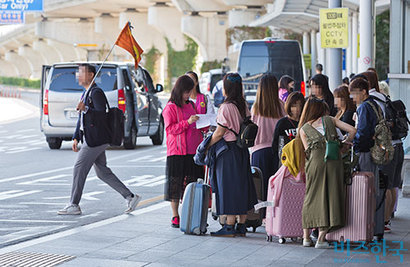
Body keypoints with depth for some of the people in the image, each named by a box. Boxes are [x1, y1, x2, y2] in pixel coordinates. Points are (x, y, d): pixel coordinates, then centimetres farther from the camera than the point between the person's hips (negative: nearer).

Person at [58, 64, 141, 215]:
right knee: (102, 172, 10)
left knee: (79, 168, -7)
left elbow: (101, 115, -22)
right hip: (90, 139, 10)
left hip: (96, 139, -10)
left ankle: (74, 205, -1)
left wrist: (86, 109, -33)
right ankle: (130, 197, 14)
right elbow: (81, 119, 23)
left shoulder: (96, 93, -12)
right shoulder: (86, 93, 19)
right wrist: (76, 138, 18)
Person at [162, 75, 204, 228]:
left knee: (191, 184, 6)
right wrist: (187, 122, -21)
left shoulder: (191, 105, 16)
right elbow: (171, 128, -12)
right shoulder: (170, 108, -4)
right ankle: (175, 217, 5)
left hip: (193, 152, 6)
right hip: (177, 152, -6)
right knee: (175, 184, -2)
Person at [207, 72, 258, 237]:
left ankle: (230, 226, -4)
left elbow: (219, 133, -15)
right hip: (242, 150, 8)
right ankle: (241, 226, 15)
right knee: (242, 186, 10)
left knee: (229, 187, -4)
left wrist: (207, 145, -4)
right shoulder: (243, 105, 7)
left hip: (229, 150, -8)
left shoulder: (226, 107, -16)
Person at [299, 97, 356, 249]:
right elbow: (352, 130, 10)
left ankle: (306, 237, 11)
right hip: (333, 160, -1)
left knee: (312, 197, 11)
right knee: (331, 197, 1)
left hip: (315, 161, 1)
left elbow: (308, 151, 13)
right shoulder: (330, 120, 15)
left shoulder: (303, 129, 18)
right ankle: (321, 238, -5)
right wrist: (345, 144, 24)